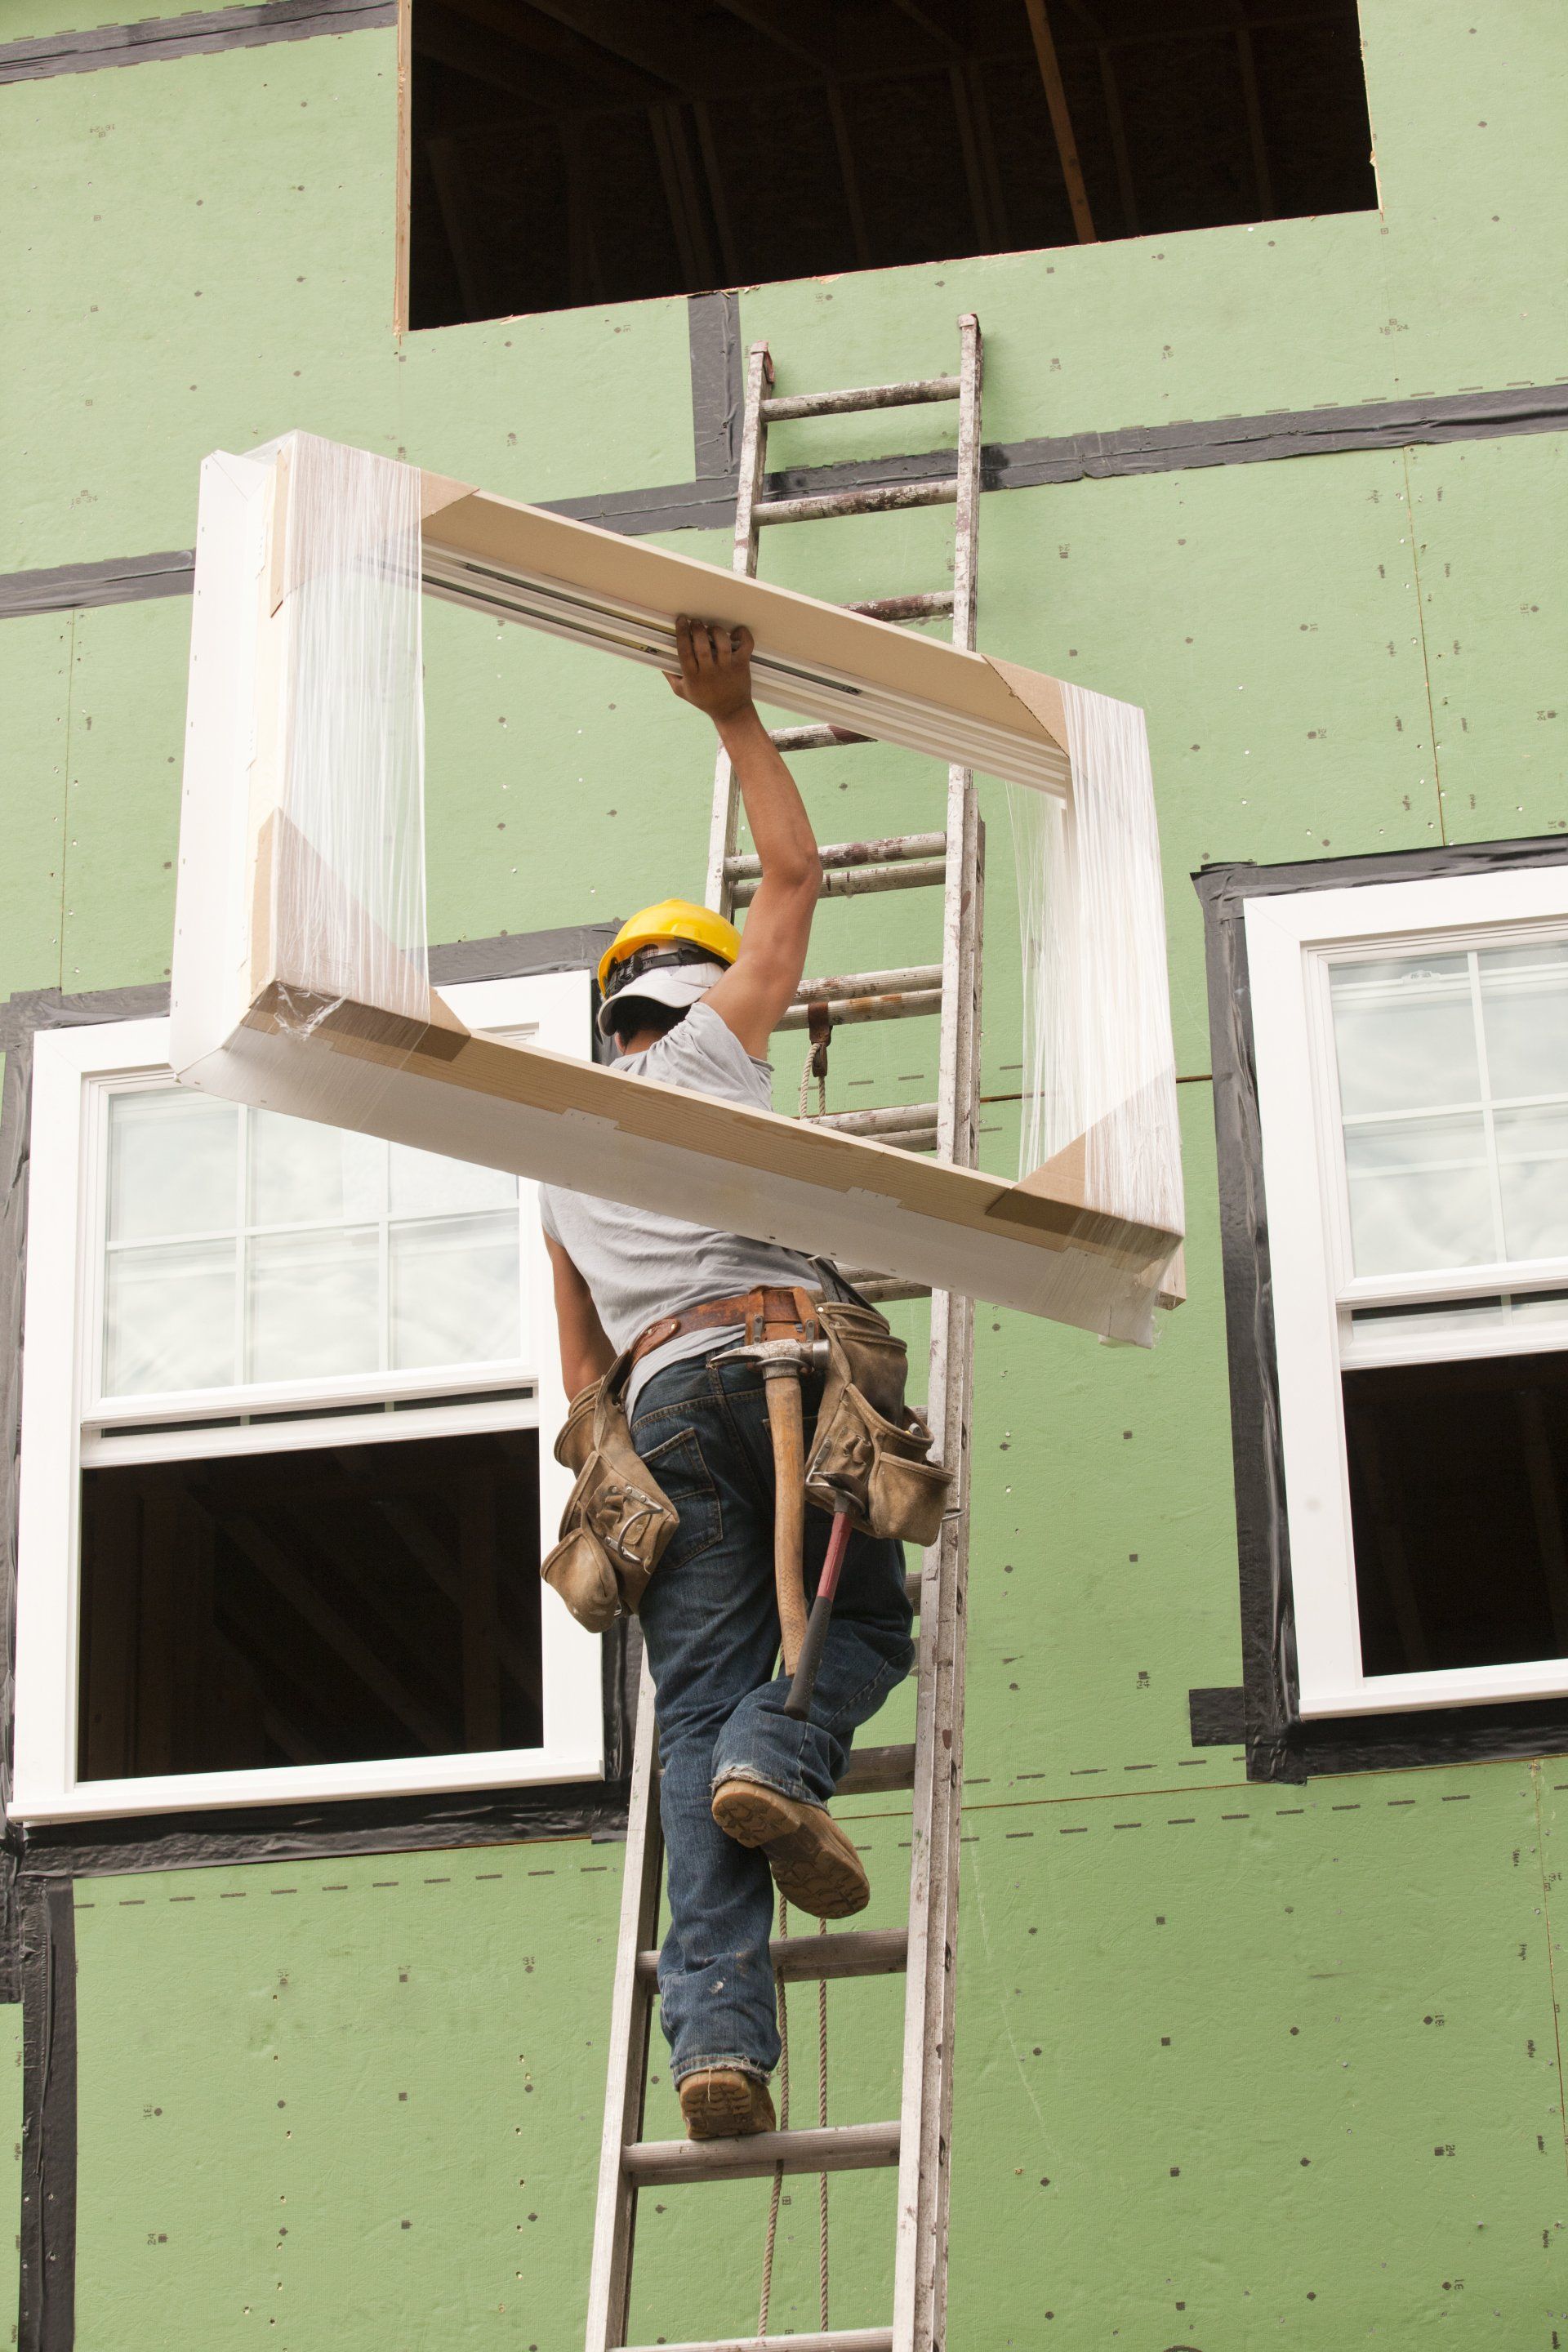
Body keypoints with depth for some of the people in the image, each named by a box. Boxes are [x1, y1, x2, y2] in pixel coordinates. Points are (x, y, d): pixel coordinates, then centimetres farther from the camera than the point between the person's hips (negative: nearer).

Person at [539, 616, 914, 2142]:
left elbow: (581, 1362, 29)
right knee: (863, 1621, 14)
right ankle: (783, 1759, -22)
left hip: (665, 1400, 3)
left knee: (698, 1704, -5)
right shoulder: (708, 1044, 16)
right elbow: (794, 875, 23)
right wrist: (735, 718, 28)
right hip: (784, 1356, -3)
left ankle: (716, 2027, -21)